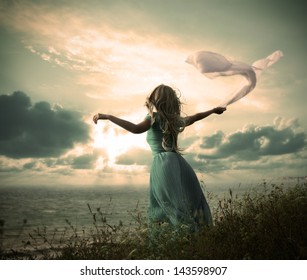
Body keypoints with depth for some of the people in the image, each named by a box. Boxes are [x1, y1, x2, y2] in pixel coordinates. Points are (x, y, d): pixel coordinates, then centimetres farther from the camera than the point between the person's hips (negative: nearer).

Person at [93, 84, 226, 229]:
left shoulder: (155, 117, 0)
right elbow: (194, 117, 36)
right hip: (178, 163, 6)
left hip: (163, 164, -6)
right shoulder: (175, 120, 19)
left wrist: (107, 116, -18)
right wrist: (214, 110, 54)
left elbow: (136, 128, -19)